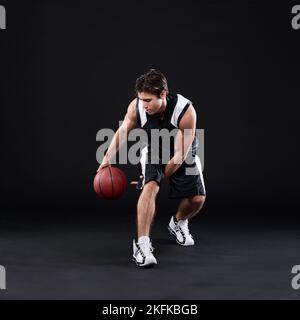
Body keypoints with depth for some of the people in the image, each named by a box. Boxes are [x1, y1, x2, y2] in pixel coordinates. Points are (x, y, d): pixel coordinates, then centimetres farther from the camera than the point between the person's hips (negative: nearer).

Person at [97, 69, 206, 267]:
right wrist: (107, 159, -16)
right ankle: (142, 244, -29)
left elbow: (180, 154, -25)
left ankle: (178, 223, 25)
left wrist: (163, 176, -20)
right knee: (150, 187, -29)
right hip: (154, 152, 0)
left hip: (183, 155, 0)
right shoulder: (136, 107, -27)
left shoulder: (186, 111, -34)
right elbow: (122, 131, -6)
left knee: (197, 198, -10)